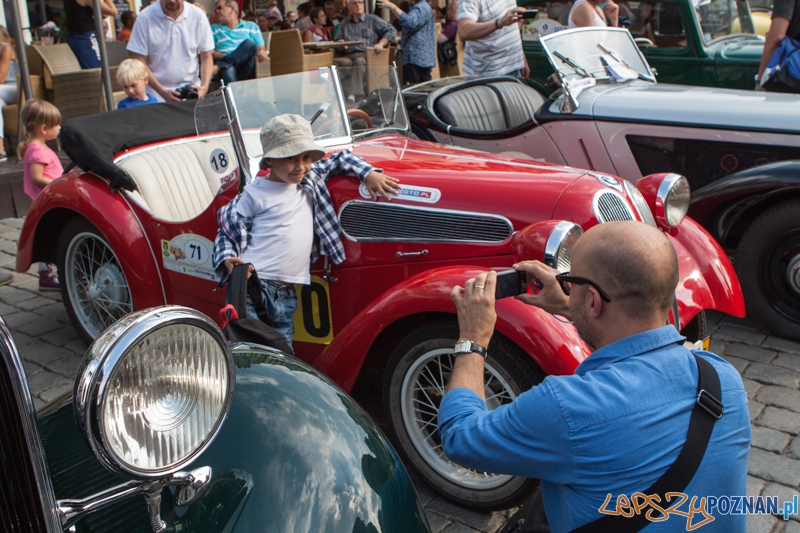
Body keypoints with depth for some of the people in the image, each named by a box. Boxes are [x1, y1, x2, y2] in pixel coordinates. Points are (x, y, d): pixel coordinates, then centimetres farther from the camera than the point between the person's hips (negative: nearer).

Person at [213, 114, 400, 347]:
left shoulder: (310, 181, 14)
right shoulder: (255, 194, -2)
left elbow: (342, 159, 25)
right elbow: (227, 230, 2)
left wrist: (369, 173, 9)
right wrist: (228, 259, -16)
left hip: (286, 294, 6)